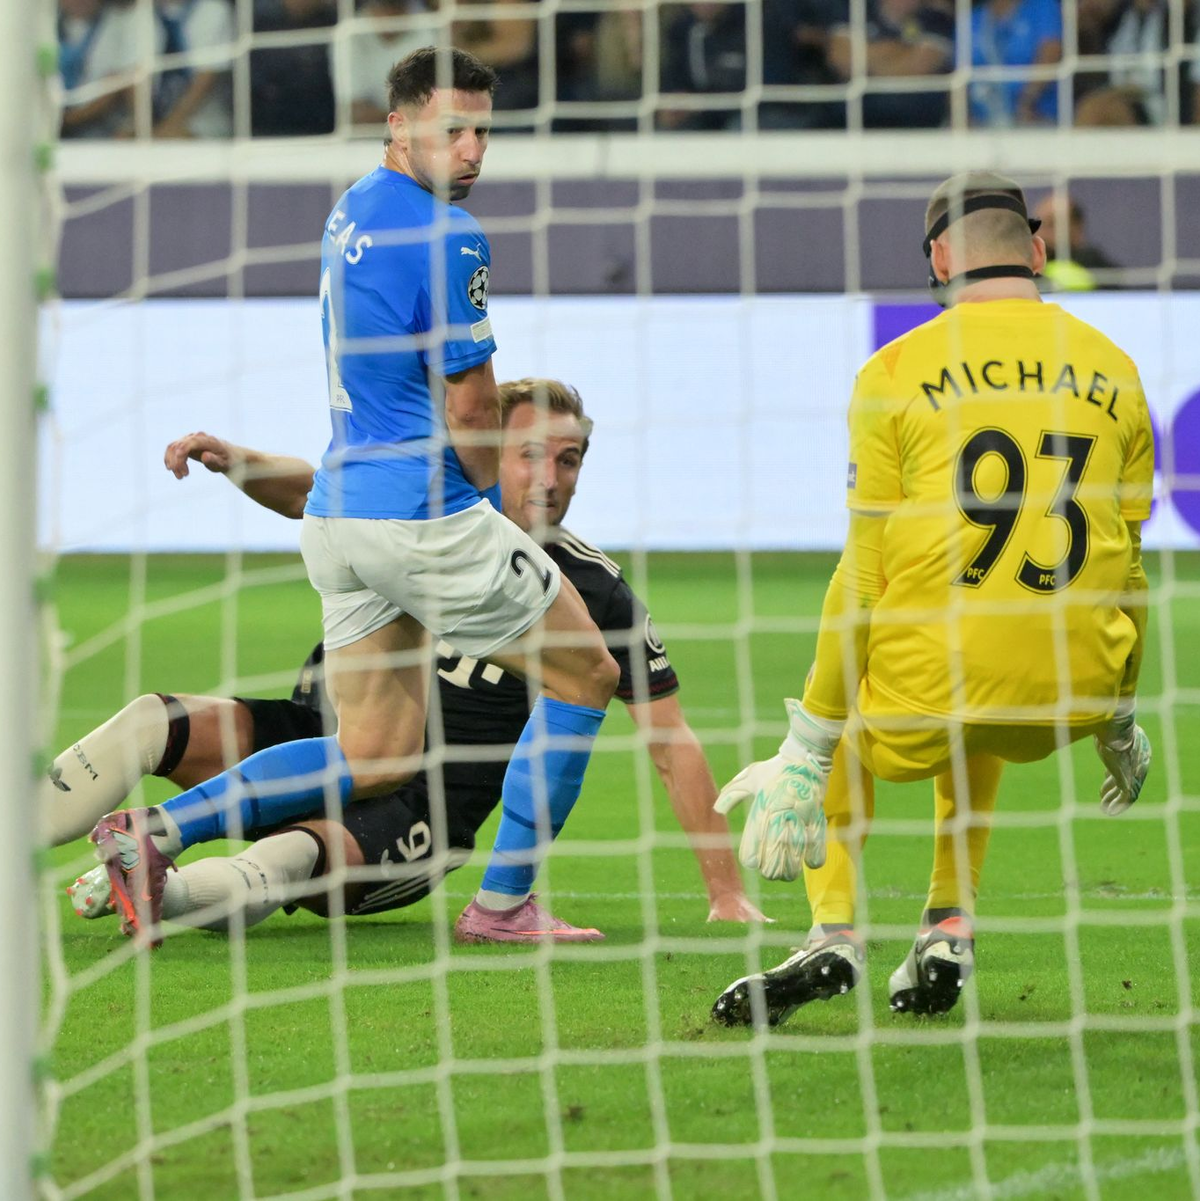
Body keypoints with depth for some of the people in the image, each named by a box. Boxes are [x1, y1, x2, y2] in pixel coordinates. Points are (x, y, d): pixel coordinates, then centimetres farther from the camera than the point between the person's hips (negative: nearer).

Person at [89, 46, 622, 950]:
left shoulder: (354, 210, 14)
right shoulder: (444, 237, -16)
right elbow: (469, 408, -12)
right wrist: (490, 489, 8)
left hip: (337, 514, 9)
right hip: (424, 515, -9)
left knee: (375, 758, 11)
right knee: (584, 675, 9)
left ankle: (158, 831, -1)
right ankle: (504, 904, 8)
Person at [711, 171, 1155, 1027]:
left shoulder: (898, 371, -2)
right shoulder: (1113, 372, 8)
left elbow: (865, 574, -4)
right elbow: (1127, 567, 14)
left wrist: (809, 749, 0)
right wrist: (1120, 721, 28)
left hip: (928, 694, -3)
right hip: (1071, 696, 3)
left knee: (837, 735, 29)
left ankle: (834, 932, 7)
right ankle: (950, 929, 23)